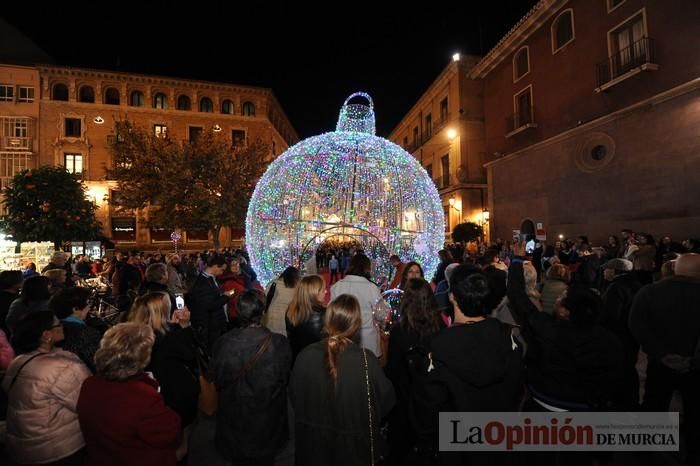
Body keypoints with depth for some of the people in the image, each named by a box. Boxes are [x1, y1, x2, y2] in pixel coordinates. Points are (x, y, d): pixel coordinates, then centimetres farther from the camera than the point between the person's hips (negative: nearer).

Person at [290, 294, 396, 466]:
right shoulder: (365, 360, -29)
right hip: (354, 447, -1)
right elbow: (386, 400, -13)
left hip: (312, 445, 2)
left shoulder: (305, 356, -21)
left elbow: (294, 399, -3)